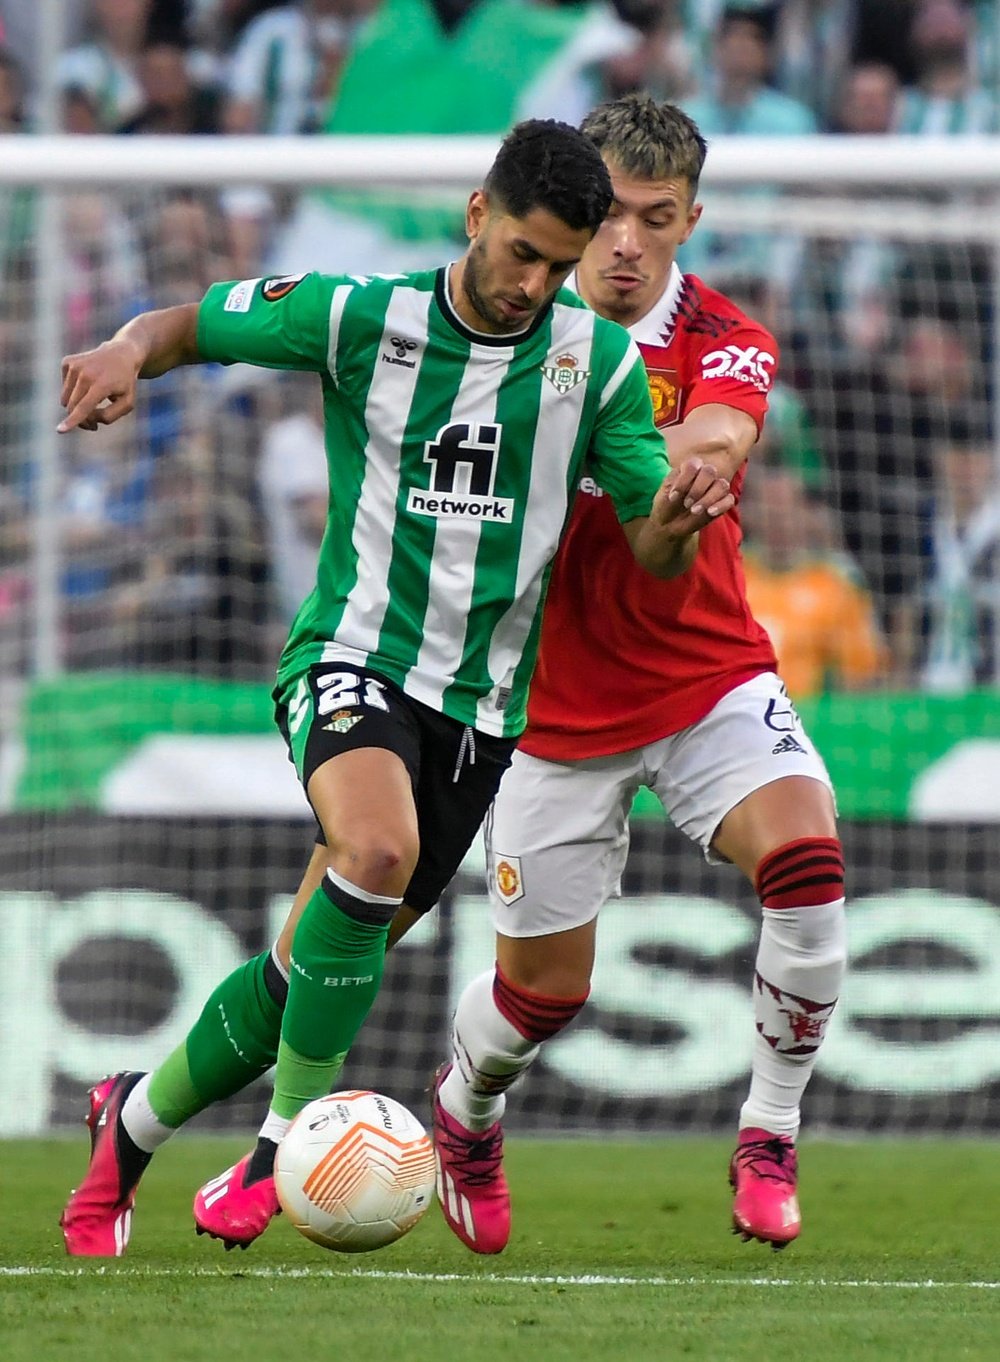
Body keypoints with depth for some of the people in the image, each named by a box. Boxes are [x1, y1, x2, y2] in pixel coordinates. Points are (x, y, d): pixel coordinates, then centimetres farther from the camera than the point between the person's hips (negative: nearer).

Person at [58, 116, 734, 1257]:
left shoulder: (602, 362, 0)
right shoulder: (359, 317, -6)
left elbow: (653, 556, 0)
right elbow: (189, 323, 7)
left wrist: (678, 519, -24)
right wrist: (126, 354, -16)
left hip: (482, 705, 3)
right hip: (354, 658, -3)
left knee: (319, 965, 7)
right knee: (378, 848, -34)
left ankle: (136, 1119, 31)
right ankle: (293, 1136, -21)